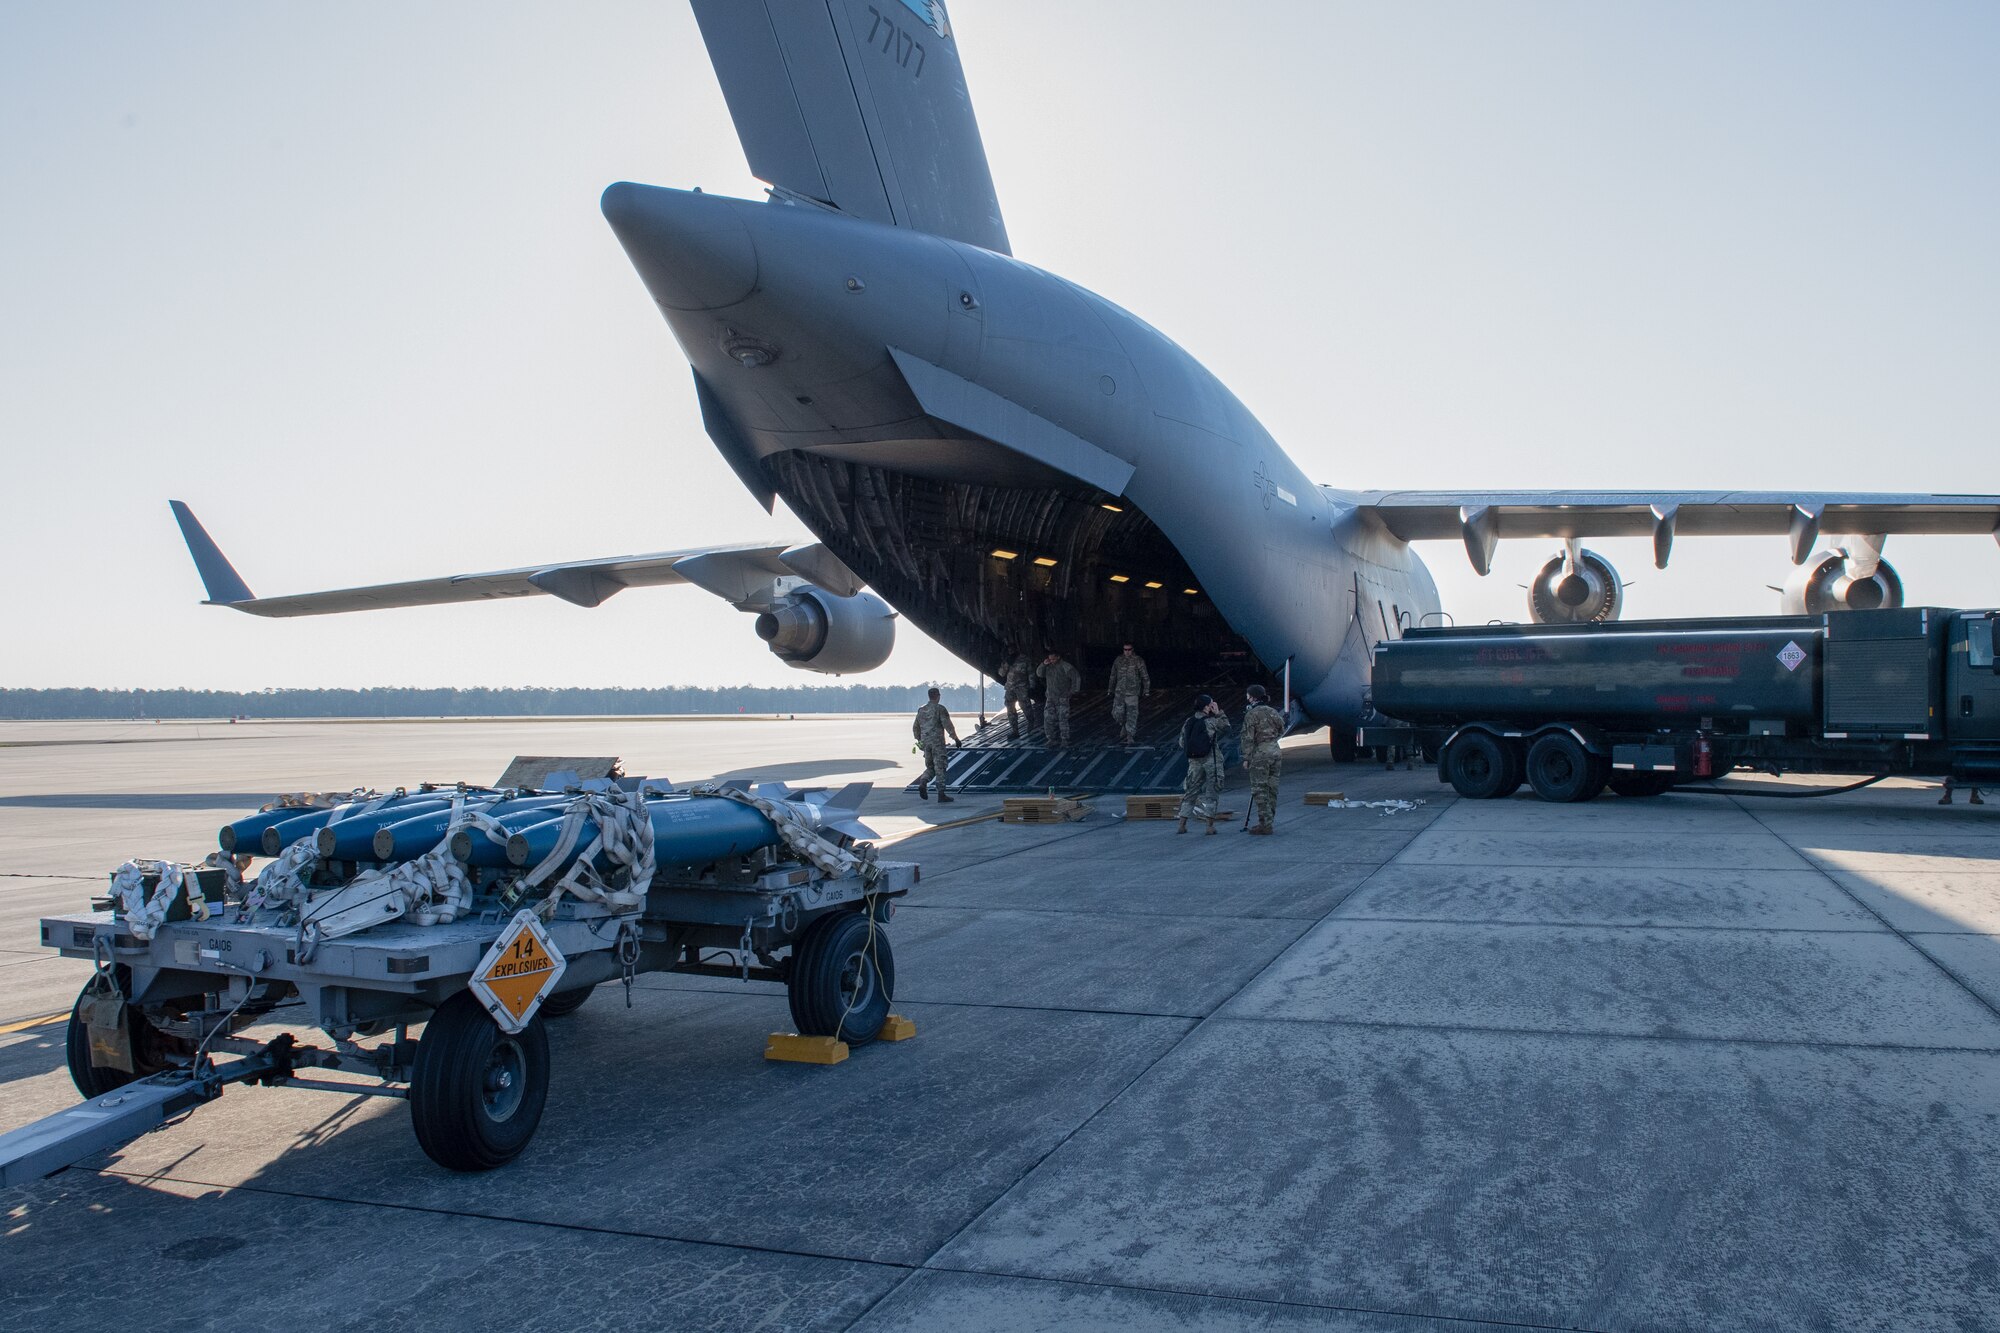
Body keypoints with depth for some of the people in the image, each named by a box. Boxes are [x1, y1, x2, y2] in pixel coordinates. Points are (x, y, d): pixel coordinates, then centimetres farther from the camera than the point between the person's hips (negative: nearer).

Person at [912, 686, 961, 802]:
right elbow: (947, 725, -14)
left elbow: (915, 727, 18)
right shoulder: (940, 709, -8)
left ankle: (923, 783, -12)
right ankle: (941, 794, -3)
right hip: (937, 742, -5)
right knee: (940, 767, -2)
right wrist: (955, 738, -8)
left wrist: (920, 740, 29)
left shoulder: (921, 710, 11)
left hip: (926, 743, 5)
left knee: (930, 767, 16)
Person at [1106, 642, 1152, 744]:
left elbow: (1145, 677, 1)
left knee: (1132, 714, -5)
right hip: (1119, 692, 3)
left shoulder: (1138, 661, -3)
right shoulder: (1118, 660, 6)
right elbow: (1113, 676, 16)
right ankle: (1123, 727, 34)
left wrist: (1146, 691, -1)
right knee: (1117, 713, 4)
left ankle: (1130, 736, 3)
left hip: (1132, 692, -3)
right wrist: (1110, 691, 17)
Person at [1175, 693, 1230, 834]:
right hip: (1212, 761, -5)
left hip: (1194, 762, 5)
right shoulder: (1212, 722, -10)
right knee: (1212, 792, 5)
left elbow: (1182, 743, 7)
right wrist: (1219, 713, 6)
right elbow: (1226, 727, 6)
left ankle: (1182, 824, 12)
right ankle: (1210, 825, 4)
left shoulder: (1187, 723, 4)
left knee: (1191, 791, 13)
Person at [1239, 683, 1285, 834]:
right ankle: (1268, 820, 18)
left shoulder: (1251, 715, -11)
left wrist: (1246, 759, -9)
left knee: (1260, 789, -3)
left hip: (1260, 753, -7)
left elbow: (1248, 738, -13)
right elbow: (1281, 731, 19)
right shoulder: (1273, 712, 9)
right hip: (1275, 750, 7)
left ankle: (1265, 824, -6)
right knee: (1272, 787, 11)